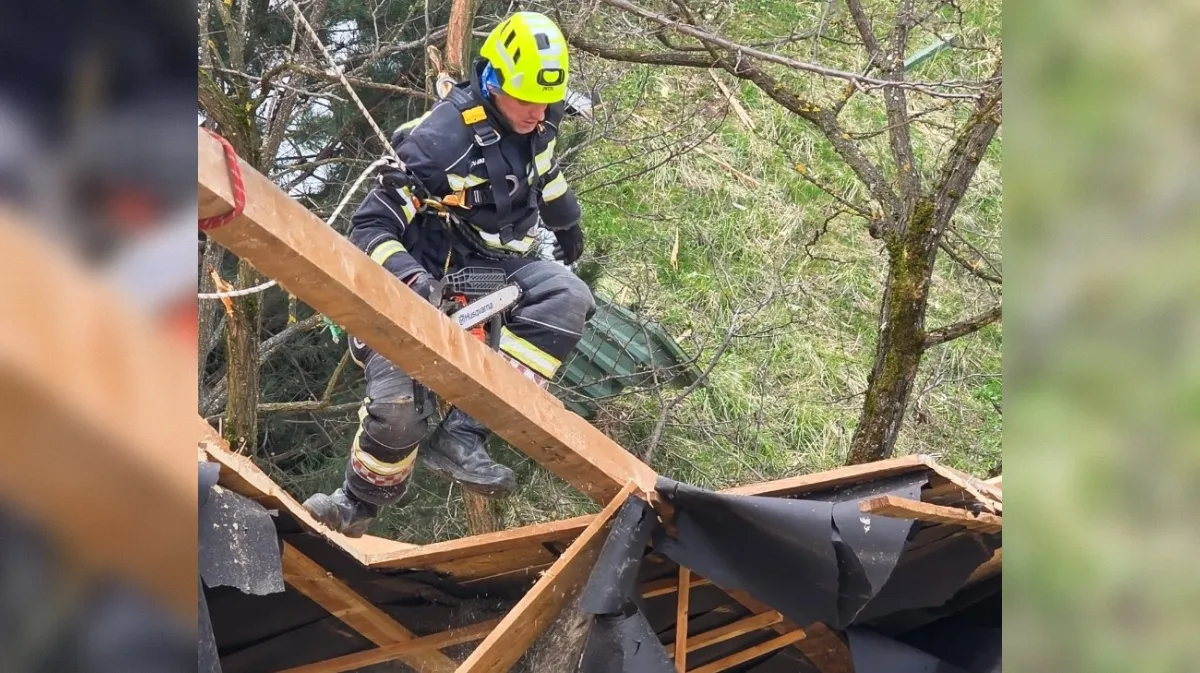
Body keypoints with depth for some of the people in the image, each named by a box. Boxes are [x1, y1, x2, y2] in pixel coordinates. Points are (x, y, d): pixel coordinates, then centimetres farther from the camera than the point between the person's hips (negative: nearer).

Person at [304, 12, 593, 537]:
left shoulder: (535, 124, -4)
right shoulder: (440, 140, -25)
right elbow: (372, 225, -22)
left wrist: (568, 224, 38)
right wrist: (411, 280, -40)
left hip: (495, 265, 6)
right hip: (430, 275, -5)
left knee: (566, 297, -25)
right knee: (398, 405, -16)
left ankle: (461, 436, -26)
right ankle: (357, 504, 16)